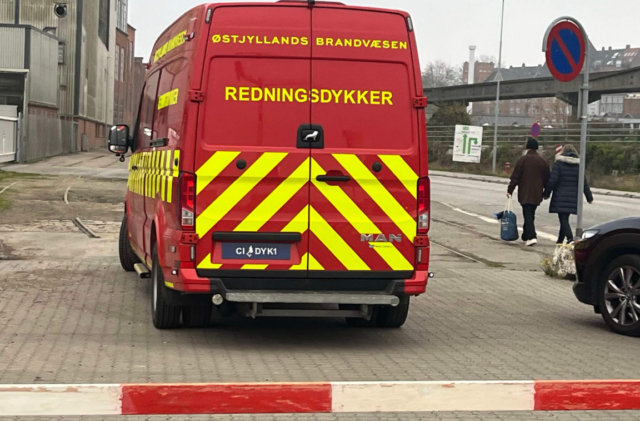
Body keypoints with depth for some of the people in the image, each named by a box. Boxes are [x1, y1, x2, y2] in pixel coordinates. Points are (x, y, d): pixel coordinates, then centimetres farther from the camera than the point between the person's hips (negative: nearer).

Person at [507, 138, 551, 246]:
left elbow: (515, 177, -8)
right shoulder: (543, 161, 5)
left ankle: (532, 236, -20)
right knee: (531, 214, 17)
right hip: (537, 193, 4)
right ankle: (526, 235, 26)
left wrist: (510, 190, -2)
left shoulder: (523, 159, -7)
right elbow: (547, 178, 10)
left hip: (525, 193, -4)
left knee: (528, 214, -5)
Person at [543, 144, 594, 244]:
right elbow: (584, 183, 7)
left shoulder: (559, 163, -3)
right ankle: (560, 240, 25)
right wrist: (589, 197, 11)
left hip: (560, 196, -4)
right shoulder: (578, 165, 7)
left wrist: (546, 193, 1)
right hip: (573, 197, 4)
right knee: (565, 218, 15)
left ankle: (570, 238, -26)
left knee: (563, 218, -7)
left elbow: (552, 180, -8)